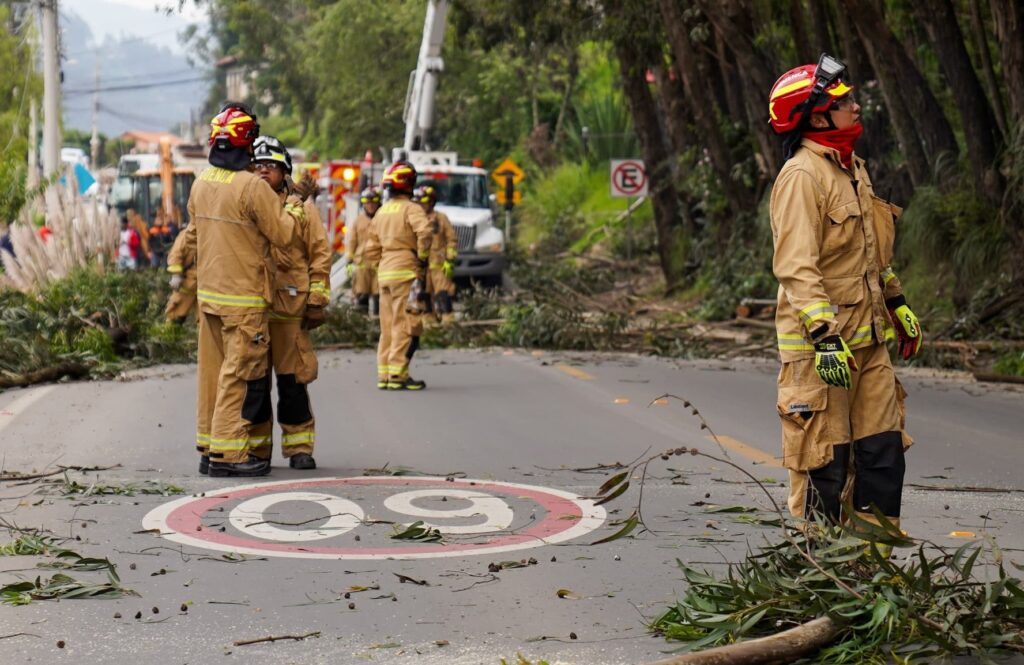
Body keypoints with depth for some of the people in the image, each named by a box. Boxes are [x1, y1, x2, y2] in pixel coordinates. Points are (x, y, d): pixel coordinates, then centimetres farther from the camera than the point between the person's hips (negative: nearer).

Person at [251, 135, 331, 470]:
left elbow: (320, 254, 6)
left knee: (292, 380, 0)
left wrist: (317, 301, 0)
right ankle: (255, 447, 15)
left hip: (290, 306, -2)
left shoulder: (302, 207, 6)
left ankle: (299, 447, 9)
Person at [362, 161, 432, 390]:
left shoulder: (381, 212, 16)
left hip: (384, 273, 8)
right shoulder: (411, 209, -7)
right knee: (406, 325, -6)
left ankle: (384, 374, 13)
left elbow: (372, 249, 18)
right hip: (406, 271, -8)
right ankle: (398, 374, -10)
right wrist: (423, 256, -12)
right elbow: (425, 231, -26)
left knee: (388, 326, 12)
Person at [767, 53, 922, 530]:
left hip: (868, 339, 9)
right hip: (820, 345, -9)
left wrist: (898, 305, 27)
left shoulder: (852, 169, 16)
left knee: (883, 450, 9)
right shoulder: (801, 176, -15)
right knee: (824, 461, -1)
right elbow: (796, 267, -22)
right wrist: (824, 336, -27)